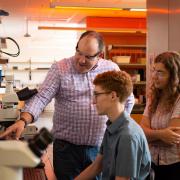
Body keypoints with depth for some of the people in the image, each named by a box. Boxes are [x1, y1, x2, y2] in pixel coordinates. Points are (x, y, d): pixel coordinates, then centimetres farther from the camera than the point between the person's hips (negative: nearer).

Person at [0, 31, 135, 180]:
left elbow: (128, 100, 15)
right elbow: (42, 98, -13)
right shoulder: (60, 69, -4)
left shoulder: (112, 69, 3)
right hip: (66, 148, -2)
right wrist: (23, 120, -29)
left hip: (100, 148, 2)